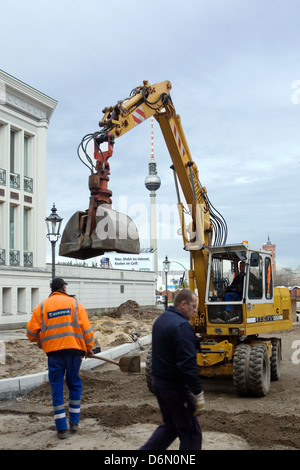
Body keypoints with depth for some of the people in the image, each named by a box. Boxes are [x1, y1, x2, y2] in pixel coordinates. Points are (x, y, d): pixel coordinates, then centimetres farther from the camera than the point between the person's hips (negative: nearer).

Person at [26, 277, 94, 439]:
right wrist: (89, 347, 11)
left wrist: (38, 341, 26)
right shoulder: (75, 303, 5)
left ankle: (61, 427, 5)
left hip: (53, 351, 0)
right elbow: (86, 328, 1)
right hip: (74, 349, 0)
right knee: (74, 384, 15)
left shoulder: (42, 306, 7)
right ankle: (74, 422, 19)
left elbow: (31, 330, 5)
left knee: (57, 387, 6)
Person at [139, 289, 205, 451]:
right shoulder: (181, 325, -20)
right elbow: (188, 363, -25)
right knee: (190, 432, 3)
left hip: (158, 381, 9)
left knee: (170, 427, 21)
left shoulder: (161, 320, 11)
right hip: (175, 385, -9)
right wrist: (198, 394, -22)